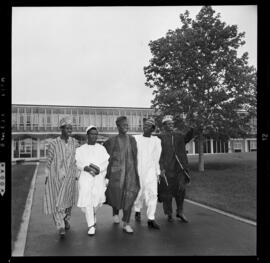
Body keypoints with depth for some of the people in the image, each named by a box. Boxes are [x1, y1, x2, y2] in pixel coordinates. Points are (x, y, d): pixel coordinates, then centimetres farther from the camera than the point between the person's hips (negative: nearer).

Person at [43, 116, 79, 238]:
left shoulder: (74, 143, -1)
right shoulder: (54, 144, -9)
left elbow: (77, 160, 7)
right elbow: (49, 160, -2)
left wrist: (77, 174, 7)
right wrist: (47, 176, -1)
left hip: (69, 176, 2)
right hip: (55, 175, -2)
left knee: (67, 199, 8)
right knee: (56, 201, -1)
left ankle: (66, 219, 34)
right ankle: (60, 226, 8)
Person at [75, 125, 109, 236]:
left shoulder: (101, 148, 11)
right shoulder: (80, 149, 8)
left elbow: (106, 162, 2)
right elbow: (79, 164, -2)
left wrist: (98, 169, -17)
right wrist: (87, 168, -21)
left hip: (99, 177, 2)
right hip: (85, 177, -1)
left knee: (98, 200, -1)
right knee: (87, 200, -9)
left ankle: (92, 214, 32)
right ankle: (91, 226, -1)